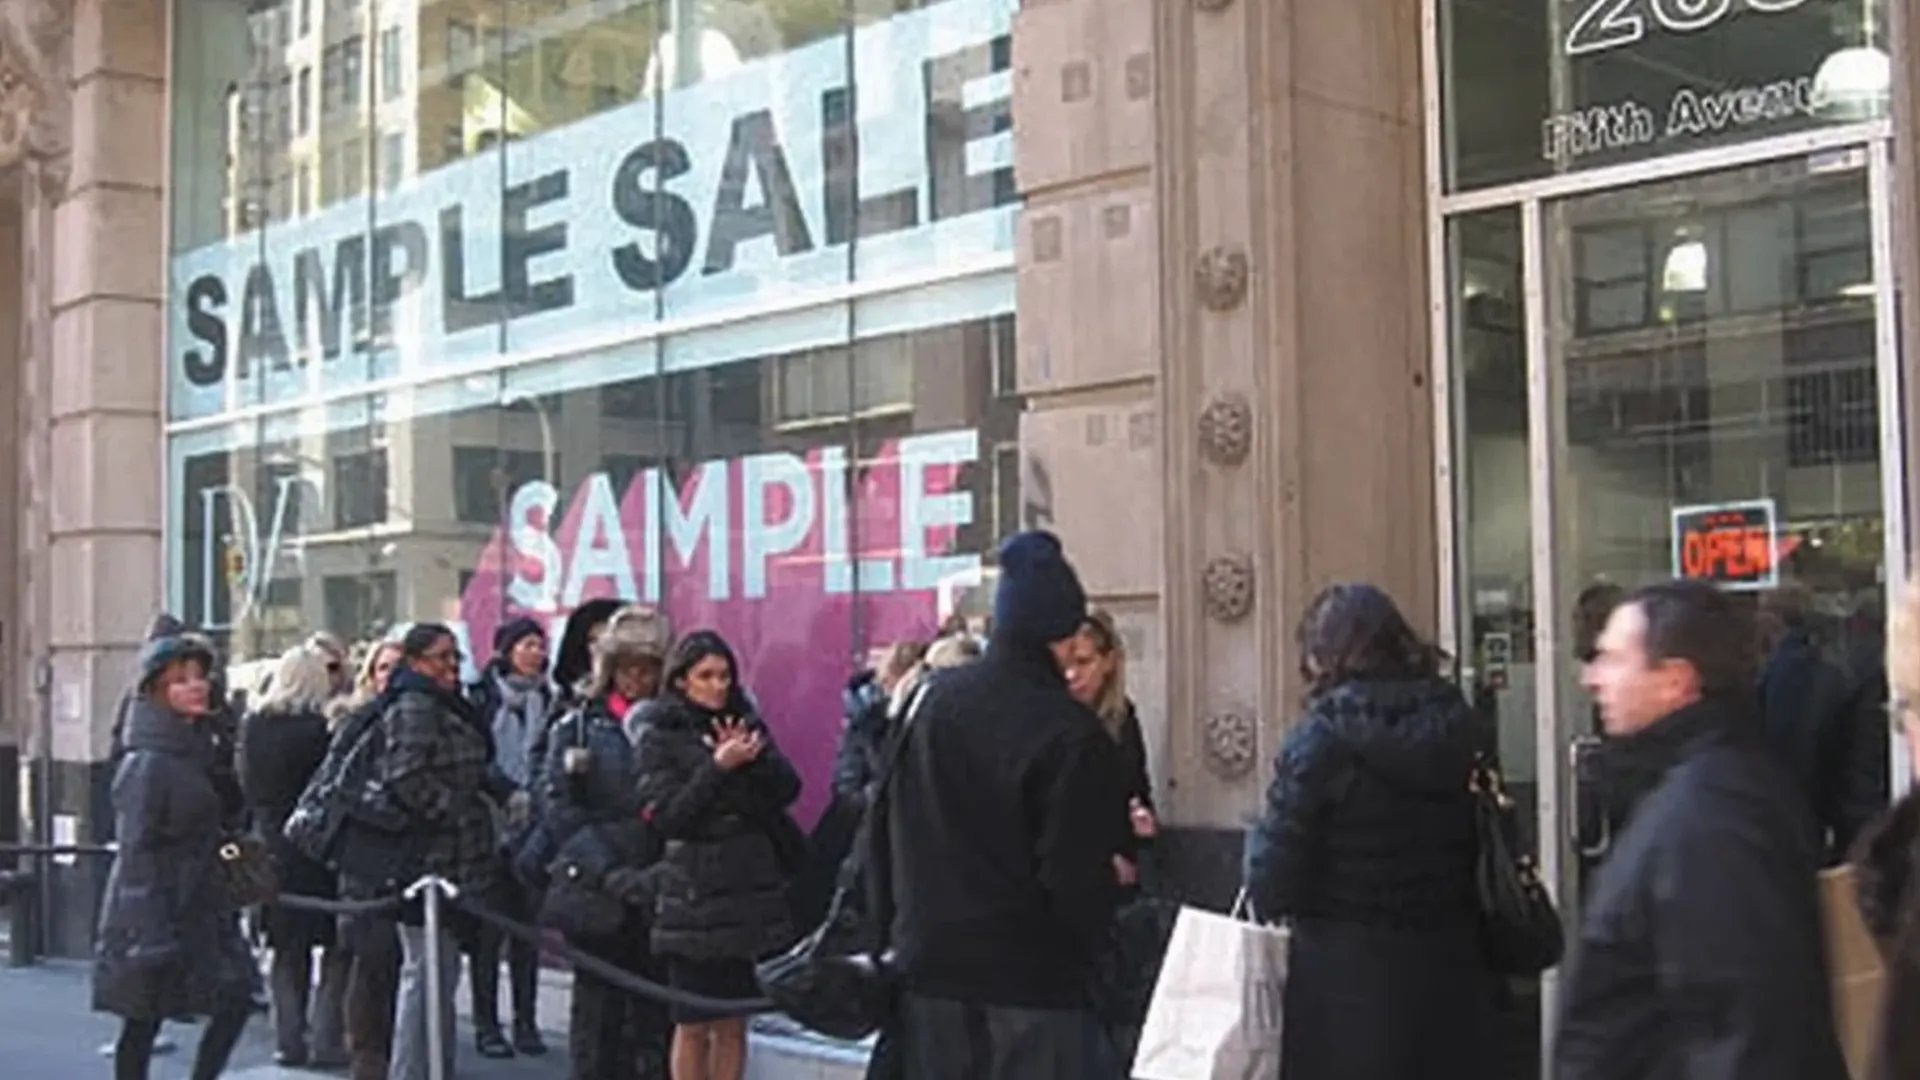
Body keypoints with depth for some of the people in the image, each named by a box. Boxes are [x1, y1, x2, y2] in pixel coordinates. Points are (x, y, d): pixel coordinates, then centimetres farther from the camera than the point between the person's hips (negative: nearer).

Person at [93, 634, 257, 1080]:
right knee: (143, 1021, 2)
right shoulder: (145, 765, -15)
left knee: (236, 997, 1)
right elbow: (137, 852, -18)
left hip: (201, 909, 8)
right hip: (155, 917, -8)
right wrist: (151, 933, -22)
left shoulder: (197, 753, 10)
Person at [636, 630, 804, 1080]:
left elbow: (789, 789, 2)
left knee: (733, 1023, 8)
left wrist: (753, 758, -15)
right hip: (694, 896, -4)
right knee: (693, 1025, 2)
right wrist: (718, 767, -18)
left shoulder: (747, 725, 10)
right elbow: (667, 816, -11)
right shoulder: (661, 738, -1)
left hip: (752, 891, 4)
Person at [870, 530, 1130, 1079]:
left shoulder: (931, 699, 2)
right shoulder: (1068, 731, -16)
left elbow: (886, 828, 8)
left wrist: (895, 922, 17)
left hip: (928, 964, 6)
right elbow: (1076, 874, -15)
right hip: (1032, 976, -5)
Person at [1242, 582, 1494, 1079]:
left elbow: (1277, 855, -14)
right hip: (1452, 962, 5)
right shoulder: (1457, 722, 4)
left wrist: (1268, 902, 6)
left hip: (1349, 971, -5)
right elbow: (1490, 844, 8)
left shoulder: (1324, 734, -13)